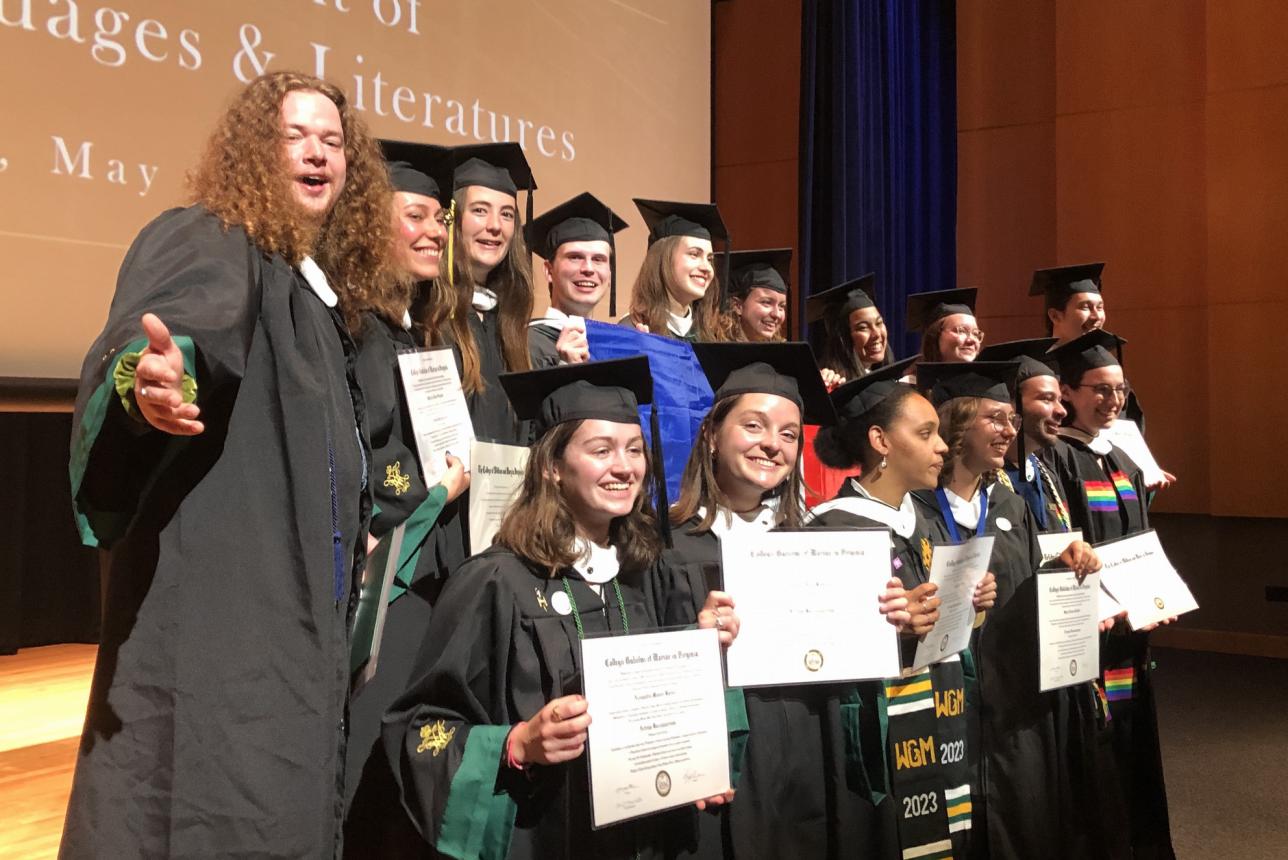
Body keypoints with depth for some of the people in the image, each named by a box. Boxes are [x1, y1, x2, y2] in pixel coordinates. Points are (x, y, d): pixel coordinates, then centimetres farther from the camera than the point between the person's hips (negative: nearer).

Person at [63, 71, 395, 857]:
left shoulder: (327, 285, 16)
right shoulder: (207, 245, -8)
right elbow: (166, 327, -32)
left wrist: (355, 527, 20)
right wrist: (154, 376, -52)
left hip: (301, 612, 9)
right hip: (215, 600, -8)